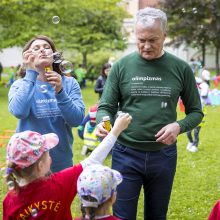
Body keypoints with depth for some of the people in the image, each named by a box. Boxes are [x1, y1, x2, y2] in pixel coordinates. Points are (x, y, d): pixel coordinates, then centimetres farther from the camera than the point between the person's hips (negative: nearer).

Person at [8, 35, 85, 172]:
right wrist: (31, 73, -21)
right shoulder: (20, 85, -4)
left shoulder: (69, 83, -3)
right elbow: (19, 112, -24)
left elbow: (77, 120, -14)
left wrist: (60, 92, -27)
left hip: (62, 163, 1)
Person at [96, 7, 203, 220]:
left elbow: (195, 111, 4)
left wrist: (179, 126, -16)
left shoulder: (181, 68, -2)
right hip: (125, 154, -1)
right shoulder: (121, 66, -3)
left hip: (164, 155, 1)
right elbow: (106, 107, -1)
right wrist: (102, 122, -24)